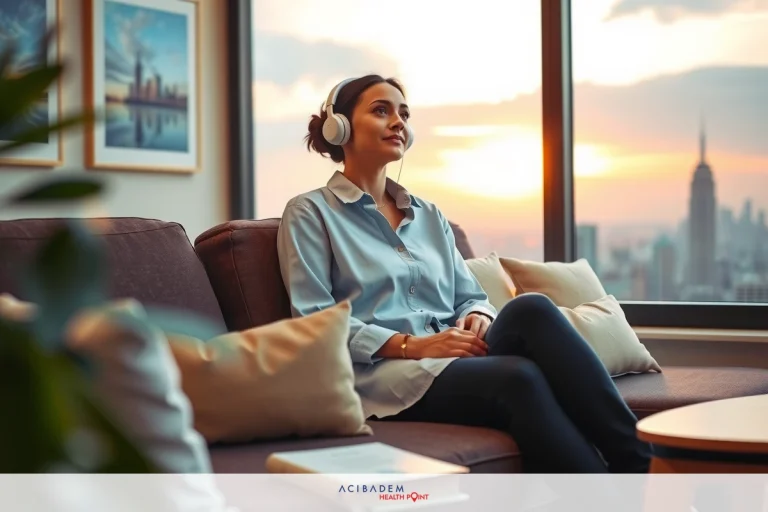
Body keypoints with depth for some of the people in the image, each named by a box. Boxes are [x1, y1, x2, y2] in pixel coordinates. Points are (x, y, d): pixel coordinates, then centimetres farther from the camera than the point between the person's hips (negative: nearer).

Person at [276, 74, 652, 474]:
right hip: (380, 372, -5)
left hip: (451, 360, 5)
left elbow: (471, 297, 20)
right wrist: (409, 345, -16)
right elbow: (313, 323, -5)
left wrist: (479, 318, -6)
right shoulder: (310, 213, 5)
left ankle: (638, 461, -33)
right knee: (518, 377, -33)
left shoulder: (429, 215, 23)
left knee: (530, 310, -28)